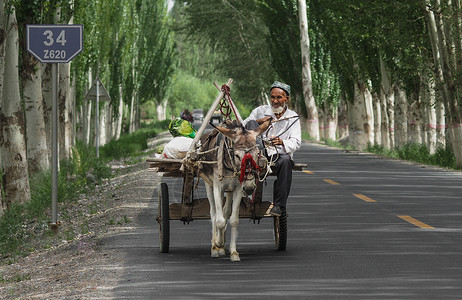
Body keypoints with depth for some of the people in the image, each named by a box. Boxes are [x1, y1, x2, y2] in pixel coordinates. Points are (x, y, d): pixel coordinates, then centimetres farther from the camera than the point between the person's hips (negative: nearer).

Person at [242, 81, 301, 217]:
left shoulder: (293, 118, 11)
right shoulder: (260, 111, 13)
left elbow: (295, 143, -1)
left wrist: (282, 142, -23)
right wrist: (258, 122, -11)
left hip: (279, 155, 0)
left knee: (285, 160, -38)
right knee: (251, 123, -17)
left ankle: (279, 205, -31)